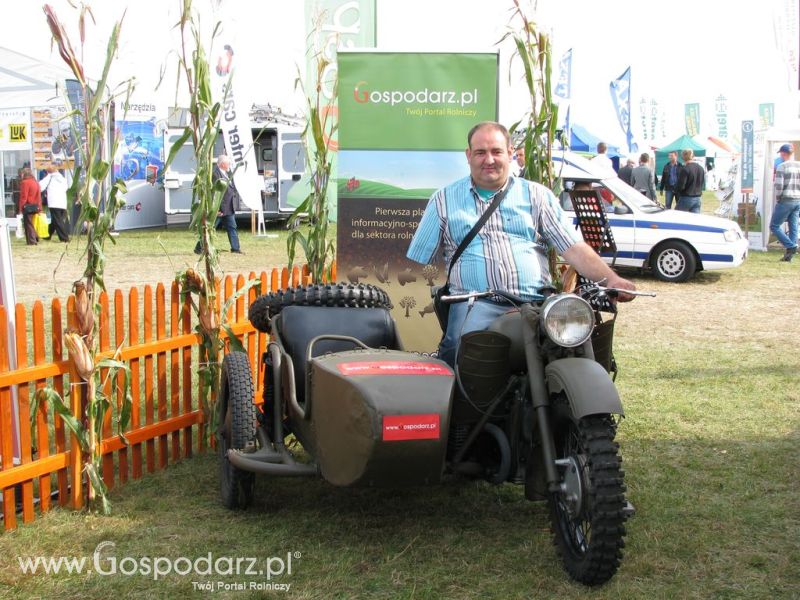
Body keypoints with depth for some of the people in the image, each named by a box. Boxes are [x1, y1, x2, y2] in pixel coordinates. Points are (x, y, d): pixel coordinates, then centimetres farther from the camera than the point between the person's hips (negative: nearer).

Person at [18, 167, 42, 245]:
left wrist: (21, 208, -12)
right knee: (31, 223, 19)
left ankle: (31, 241, -3)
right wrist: (39, 208, 17)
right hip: (35, 206, 8)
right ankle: (35, 238, 21)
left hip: (27, 207, -8)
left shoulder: (25, 182, -13)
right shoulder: (36, 182, 11)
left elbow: (23, 196, -16)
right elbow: (39, 196, 14)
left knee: (28, 223, -2)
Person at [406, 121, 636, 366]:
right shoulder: (444, 199, 17)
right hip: (476, 302, -1)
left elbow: (573, 247, 9)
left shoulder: (536, 195, 18)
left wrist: (611, 280, -7)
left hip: (535, 301, 2)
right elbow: (417, 260, 16)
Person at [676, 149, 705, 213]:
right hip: (697, 199, 6)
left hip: (686, 198, -6)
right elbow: (703, 184, 18)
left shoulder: (685, 169, -17)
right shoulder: (700, 168, 6)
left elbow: (681, 186, -18)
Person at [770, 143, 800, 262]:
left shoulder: (781, 167, -10)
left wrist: (777, 199, -1)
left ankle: (790, 246, -11)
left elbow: (779, 186, -14)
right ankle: (789, 255, 9)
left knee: (774, 226, 3)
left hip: (786, 200, -6)